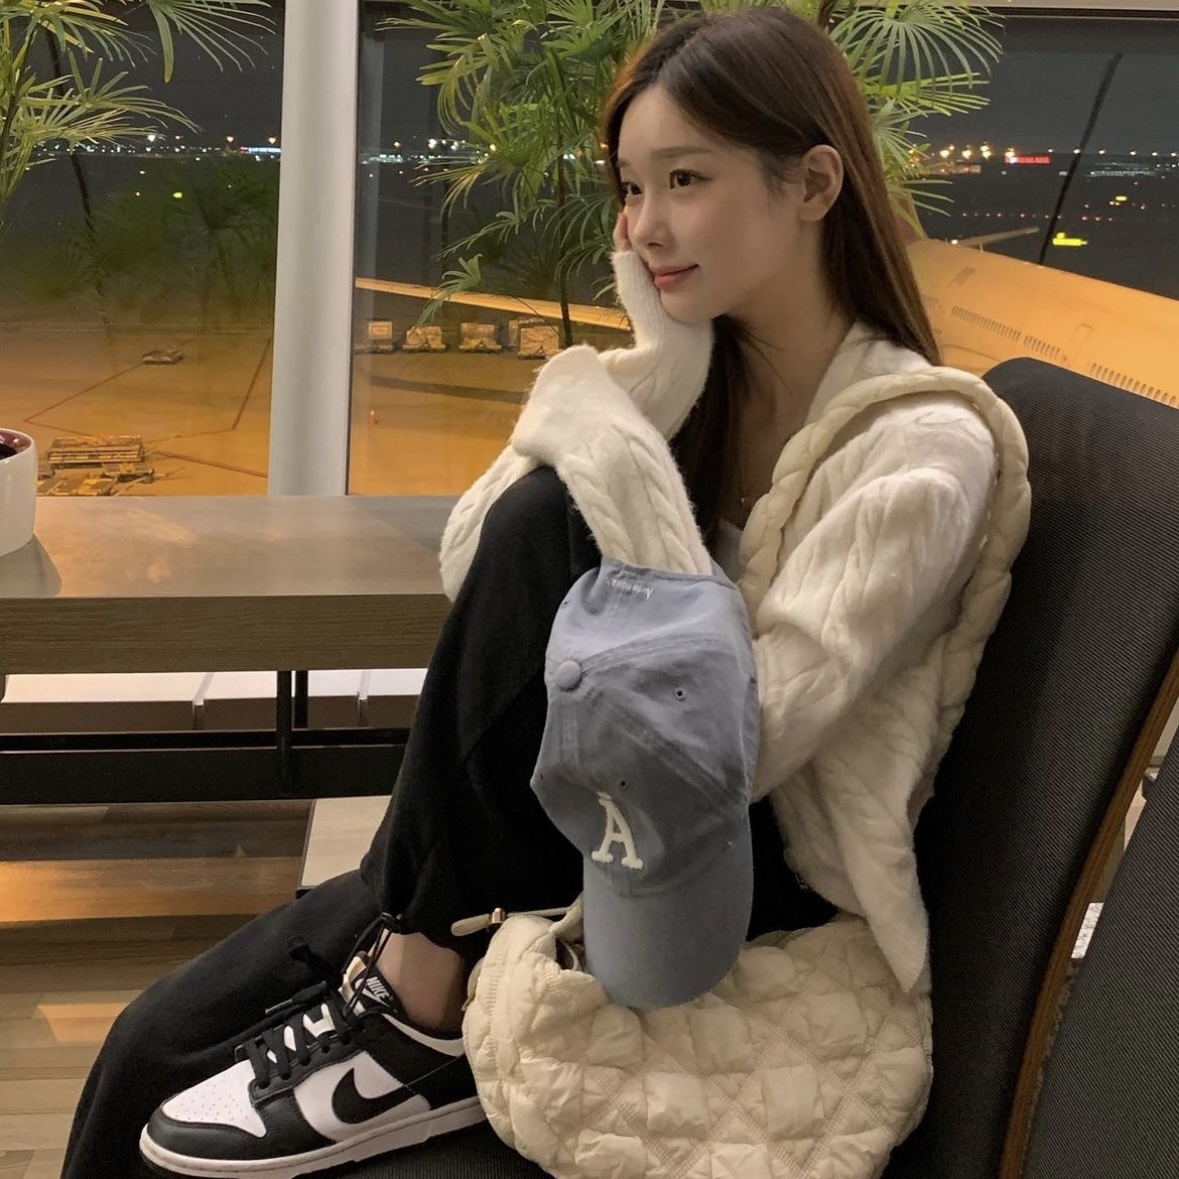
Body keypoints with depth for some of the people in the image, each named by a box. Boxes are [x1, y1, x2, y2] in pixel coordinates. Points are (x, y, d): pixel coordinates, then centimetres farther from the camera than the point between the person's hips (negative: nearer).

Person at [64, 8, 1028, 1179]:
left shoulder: (923, 445, -14)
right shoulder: (698, 382, 6)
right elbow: (469, 578, -7)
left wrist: (619, 472, -22)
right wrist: (652, 375, -12)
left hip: (755, 892, -6)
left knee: (554, 525, -27)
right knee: (164, 1045, -10)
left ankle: (420, 1013, -17)